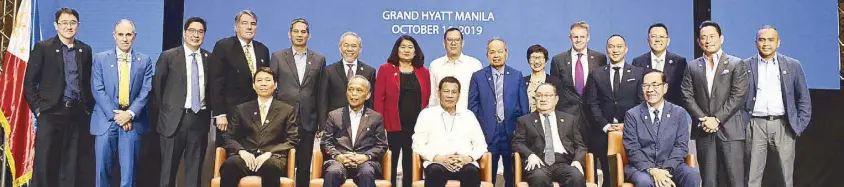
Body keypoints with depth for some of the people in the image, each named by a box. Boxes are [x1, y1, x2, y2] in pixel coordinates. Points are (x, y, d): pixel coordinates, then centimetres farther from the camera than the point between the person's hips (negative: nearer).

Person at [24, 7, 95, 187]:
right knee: (44, 161, -1)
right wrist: (38, 108, -7)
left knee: (71, 163, 7)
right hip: (51, 112, -3)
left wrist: (89, 107, 7)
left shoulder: (85, 50, 10)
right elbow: (29, 82, -1)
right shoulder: (42, 48, 0)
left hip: (77, 113, 3)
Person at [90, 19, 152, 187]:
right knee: (103, 168, 5)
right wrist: (115, 114, -11)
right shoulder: (101, 59, 6)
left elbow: (145, 91, 1)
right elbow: (97, 90, -2)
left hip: (132, 121, 0)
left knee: (128, 171, 1)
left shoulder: (144, 61, 7)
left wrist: (130, 114, -12)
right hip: (106, 120, 0)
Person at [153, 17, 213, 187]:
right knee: (169, 168, 4)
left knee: (195, 168, 7)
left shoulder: (209, 58, 7)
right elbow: (157, 85, 5)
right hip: (175, 119, -2)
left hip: (200, 119, 3)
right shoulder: (168, 56, 0)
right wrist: (164, 110, 5)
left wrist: (208, 109, 8)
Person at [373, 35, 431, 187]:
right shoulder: (386, 69, 2)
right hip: (393, 125, -3)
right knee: (390, 163, 3)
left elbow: (427, 99, 12)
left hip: (416, 126, 3)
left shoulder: (423, 72, 10)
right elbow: (379, 98, -3)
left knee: (411, 165, 10)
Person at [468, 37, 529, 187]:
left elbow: (524, 105, 7)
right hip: (487, 134, -1)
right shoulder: (478, 77, 5)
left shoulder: (517, 76, 7)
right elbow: (473, 106, 4)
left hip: (512, 133, 1)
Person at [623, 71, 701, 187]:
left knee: (693, 174, -27)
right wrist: (652, 170, -20)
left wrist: (666, 169, -16)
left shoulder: (679, 113, 7)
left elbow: (681, 146, 0)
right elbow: (632, 149, -5)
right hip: (641, 168, -2)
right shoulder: (632, 115, 2)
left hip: (671, 166, 2)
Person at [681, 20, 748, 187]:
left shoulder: (736, 64, 5)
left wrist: (717, 119, -12)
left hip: (730, 129, -2)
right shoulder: (692, 67, 12)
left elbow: (737, 96, -4)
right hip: (704, 131, 2)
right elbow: (688, 97, 5)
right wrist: (703, 120, -9)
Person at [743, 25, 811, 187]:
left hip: (783, 126, 1)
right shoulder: (745, 66, 4)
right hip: (756, 126, -1)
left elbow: (803, 98, 9)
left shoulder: (793, 65, 7)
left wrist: (800, 125, 1)